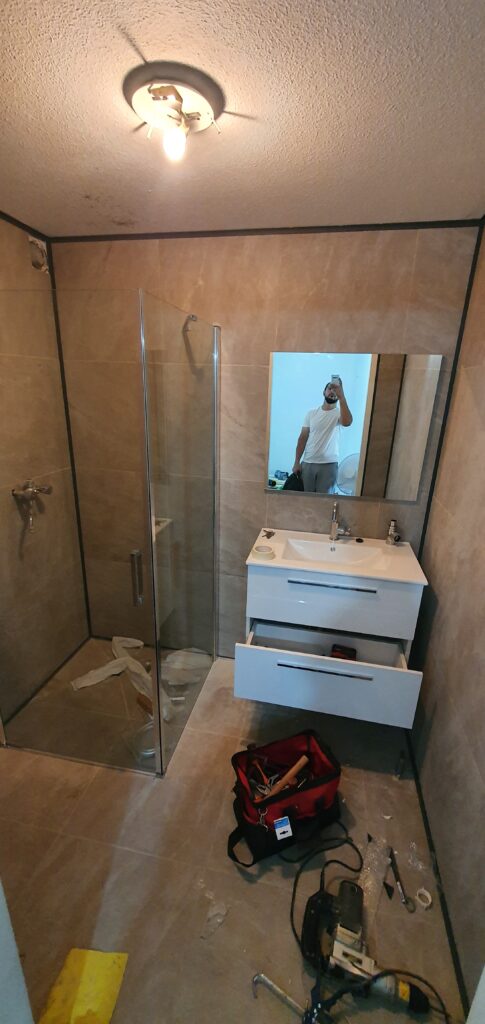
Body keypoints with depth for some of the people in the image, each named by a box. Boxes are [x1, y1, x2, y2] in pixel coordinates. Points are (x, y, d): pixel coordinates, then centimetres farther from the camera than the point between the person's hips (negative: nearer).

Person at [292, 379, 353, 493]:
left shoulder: (339, 413, -1)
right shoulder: (312, 413, 8)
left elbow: (347, 422, -26)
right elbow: (303, 438, 6)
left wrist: (341, 396, -30)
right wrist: (297, 462, 0)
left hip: (329, 464, -2)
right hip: (307, 463, 2)